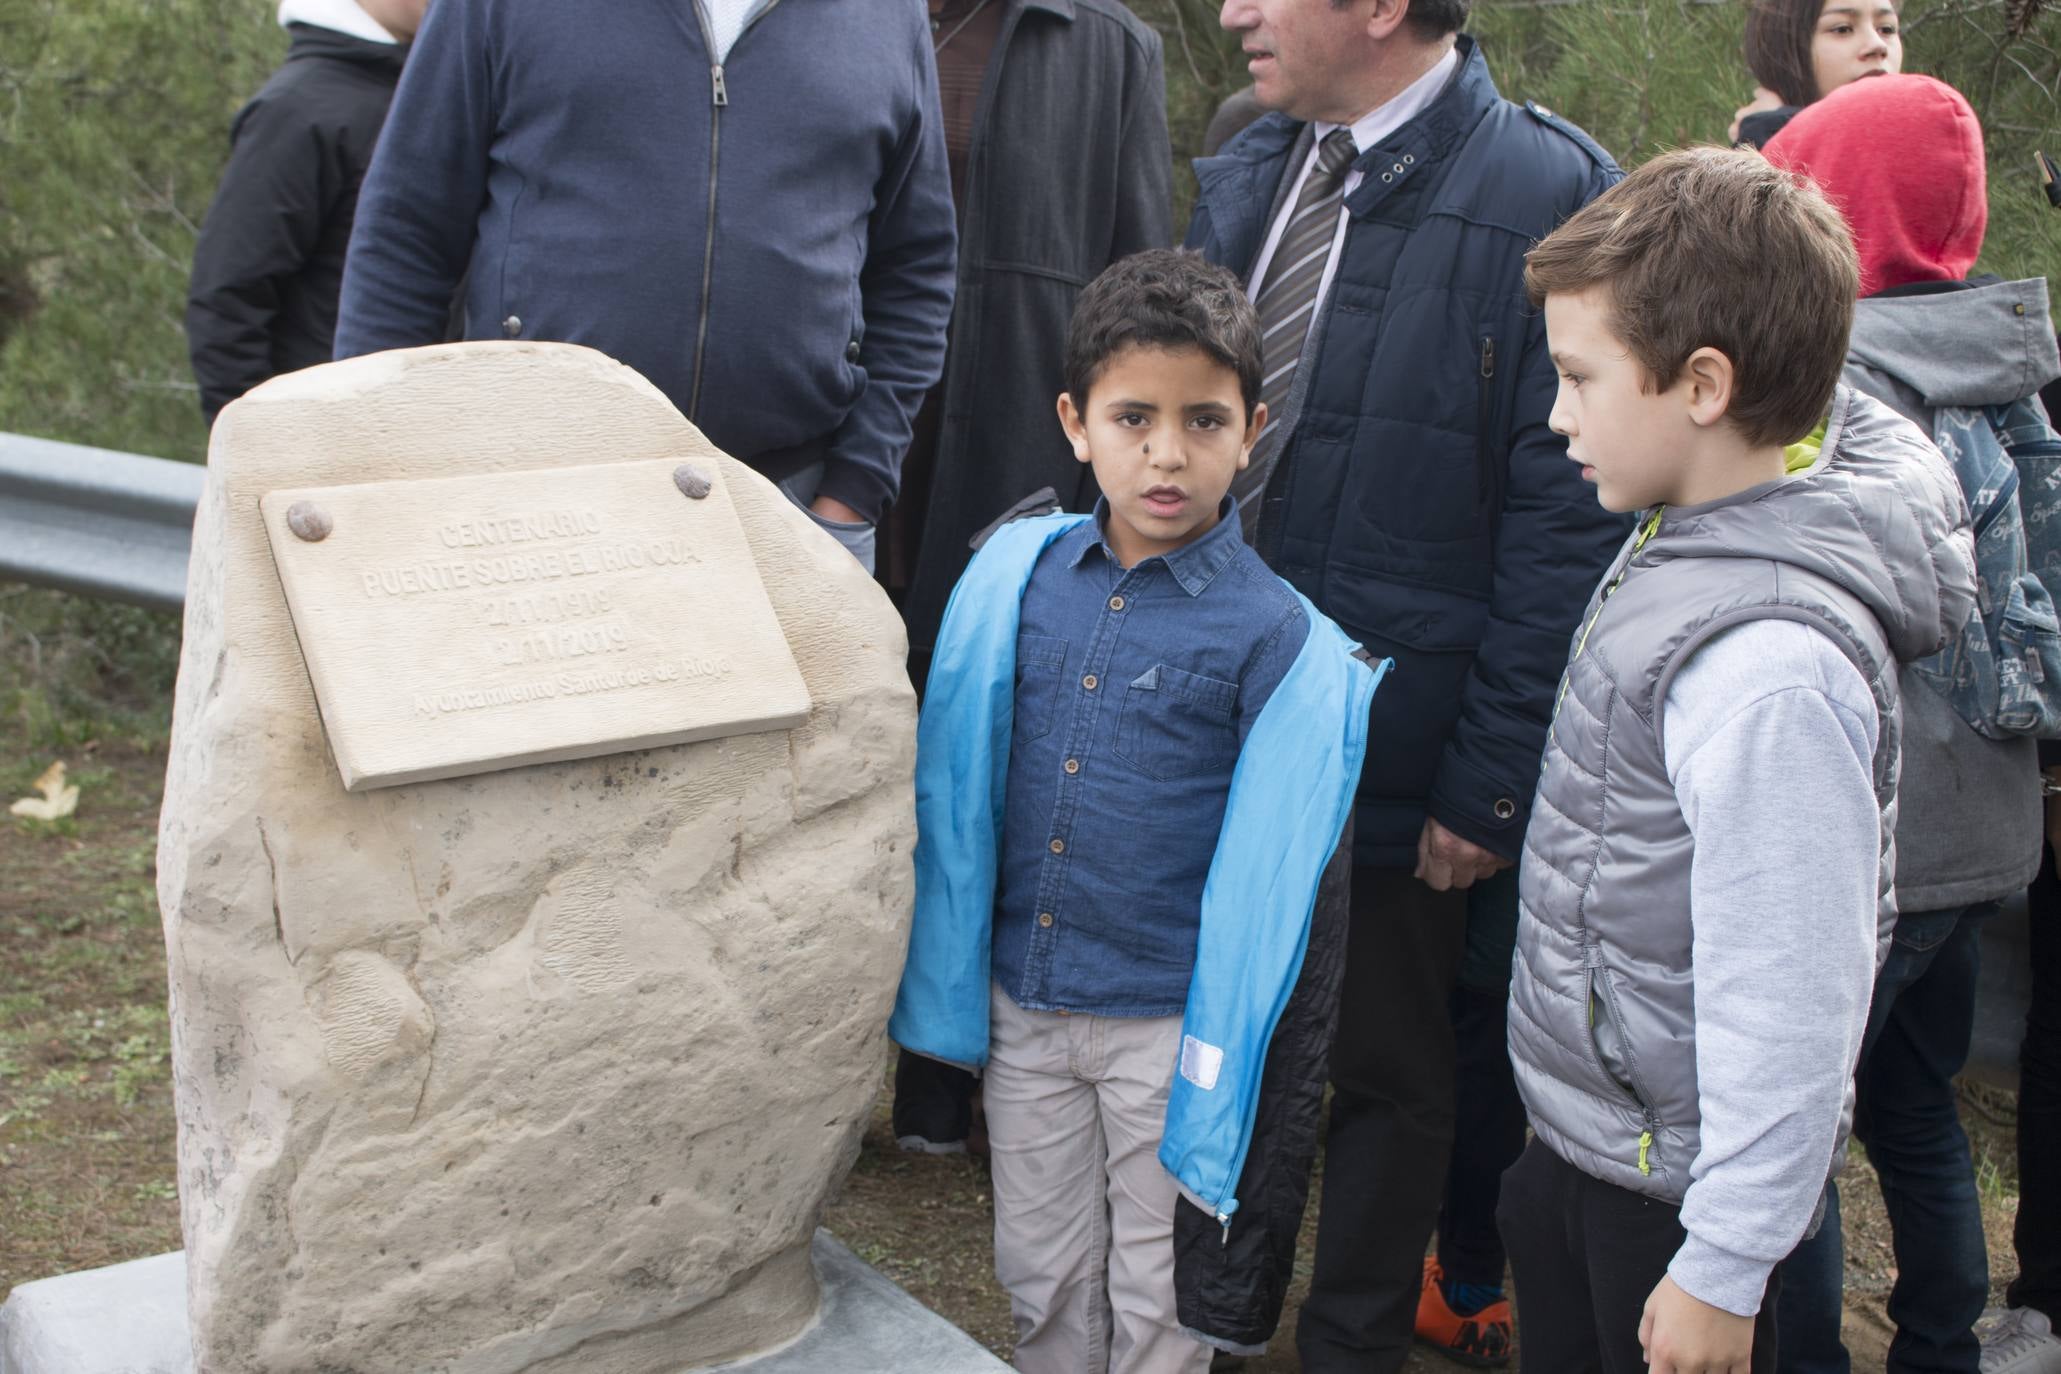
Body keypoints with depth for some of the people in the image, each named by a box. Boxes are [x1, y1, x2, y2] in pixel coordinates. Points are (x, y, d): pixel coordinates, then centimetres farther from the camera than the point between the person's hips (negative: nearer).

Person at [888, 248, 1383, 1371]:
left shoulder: (1277, 639, -12)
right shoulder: (1015, 574, -1)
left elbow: (1284, 881, -8)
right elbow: (953, 790, 8)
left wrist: (1247, 1082, -7)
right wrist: (944, 979, 10)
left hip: (1169, 1023, -3)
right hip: (1021, 1003, 4)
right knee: (1041, 1281, 19)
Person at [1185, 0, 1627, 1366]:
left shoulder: (1549, 197, -15)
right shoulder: (1244, 178, 7)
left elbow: (1564, 529, -16)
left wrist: (1491, 782, -16)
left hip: (1398, 766, -6)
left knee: (1389, 1073, 14)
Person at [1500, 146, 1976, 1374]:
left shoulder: (1771, 667, -31)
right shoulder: (1694, 542, -4)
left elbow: (1791, 995, -28)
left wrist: (1727, 1267, -19)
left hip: (1668, 1189, -9)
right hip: (1584, 1135, 9)